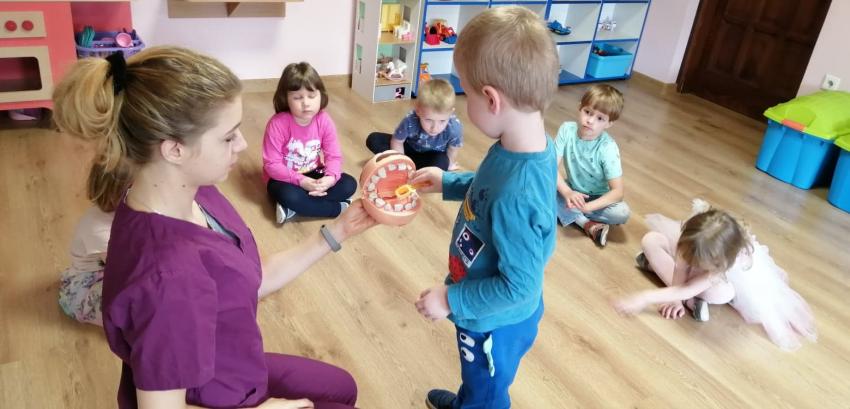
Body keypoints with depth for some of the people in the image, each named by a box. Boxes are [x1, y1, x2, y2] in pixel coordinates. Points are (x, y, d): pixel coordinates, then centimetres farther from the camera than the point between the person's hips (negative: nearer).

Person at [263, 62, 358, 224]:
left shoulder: (324, 120, -12)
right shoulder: (277, 124, -23)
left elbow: (334, 156, -9)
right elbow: (272, 164, -22)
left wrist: (330, 177, -30)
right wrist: (300, 181, -32)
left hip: (313, 175, 5)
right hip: (285, 179, -4)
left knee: (349, 184, -15)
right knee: (289, 196, -37)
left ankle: (293, 209, -19)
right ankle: (336, 208, -16)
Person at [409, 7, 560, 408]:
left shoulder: (518, 194, -41)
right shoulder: (521, 148, -14)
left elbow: (519, 286, -32)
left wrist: (451, 300, -23)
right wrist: (449, 182, 7)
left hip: (496, 321, -8)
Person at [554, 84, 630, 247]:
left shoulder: (608, 147, -24)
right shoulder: (567, 130, -18)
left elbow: (617, 191, -25)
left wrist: (586, 207, -37)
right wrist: (567, 193, -36)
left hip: (597, 197, -2)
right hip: (572, 191, 2)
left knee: (622, 212, -29)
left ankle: (571, 214, -14)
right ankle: (588, 224, -21)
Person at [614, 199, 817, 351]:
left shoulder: (734, 262, -45)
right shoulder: (693, 232, -41)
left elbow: (689, 289, -44)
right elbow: (681, 264, -28)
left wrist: (645, 298, -48)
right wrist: (676, 297, -30)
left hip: (724, 277, -3)